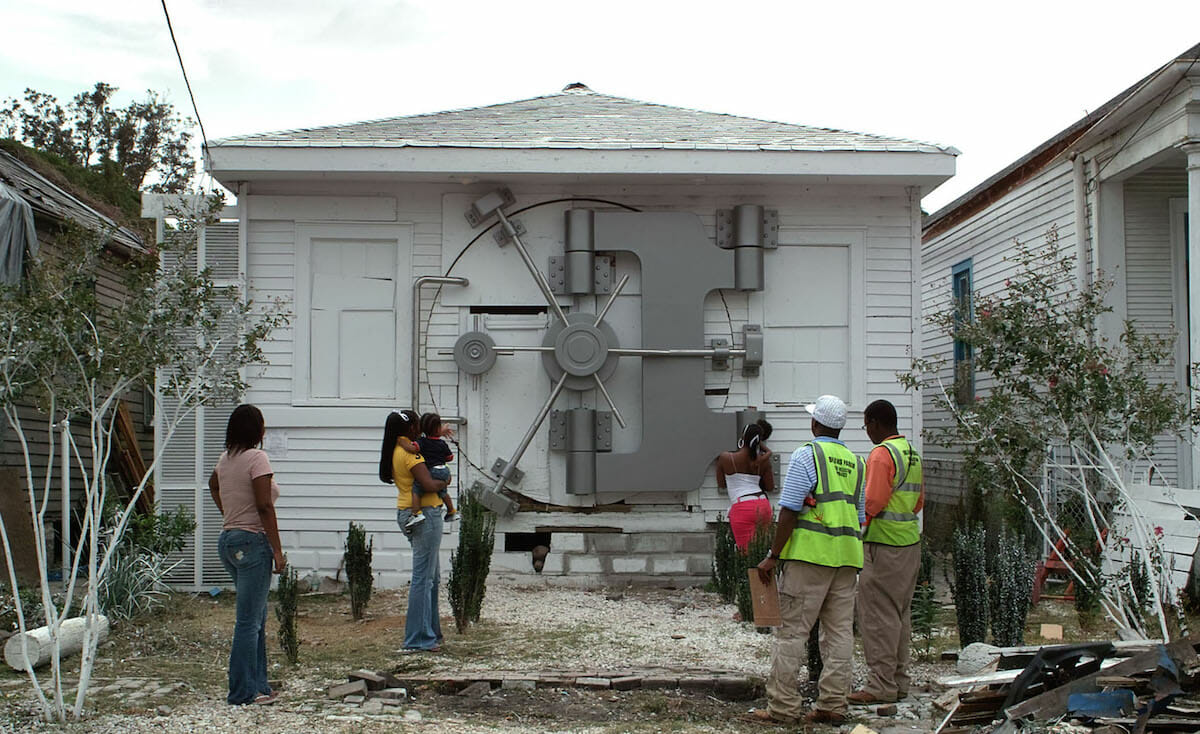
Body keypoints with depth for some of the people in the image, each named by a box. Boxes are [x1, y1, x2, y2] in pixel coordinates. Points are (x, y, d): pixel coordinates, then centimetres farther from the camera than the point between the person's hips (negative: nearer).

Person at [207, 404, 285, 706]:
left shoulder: (226, 458, 12)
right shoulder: (257, 458, -14)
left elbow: (212, 484, 34)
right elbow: (264, 507, -18)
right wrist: (277, 550, -15)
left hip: (228, 539, 9)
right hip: (252, 541, -9)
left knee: (256, 617, 16)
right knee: (248, 621, -4)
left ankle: (257, 685, 21)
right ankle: (243, 692, 1)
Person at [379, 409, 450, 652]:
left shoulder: (395, 451, 12)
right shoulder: (410, 453, -16)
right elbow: (429, 484, -25)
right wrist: (444, 481, -5)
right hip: (424, 514, -10)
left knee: (431, 576, 18)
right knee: (423, 577, -6)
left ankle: (431, 630, 25)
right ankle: (419, 637, -3)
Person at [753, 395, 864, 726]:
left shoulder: (806, 455, -6)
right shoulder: (856, 462, 15)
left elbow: (789, 510, -12)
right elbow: (859, 516, 18)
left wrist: (773, 556, -9)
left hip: (810, 554, -7)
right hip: (847, 556, 7)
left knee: (792, 630, -3)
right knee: (839, 631, 8)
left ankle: (783, 706, -1)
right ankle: (833, 705, 11)